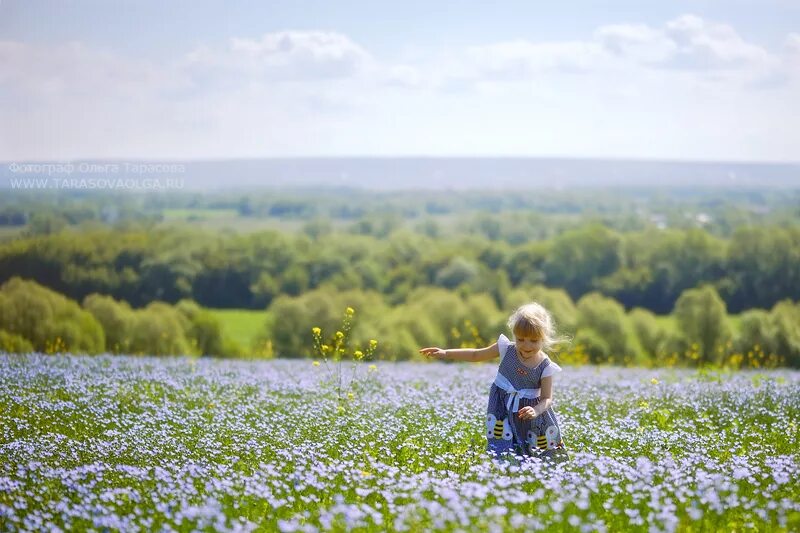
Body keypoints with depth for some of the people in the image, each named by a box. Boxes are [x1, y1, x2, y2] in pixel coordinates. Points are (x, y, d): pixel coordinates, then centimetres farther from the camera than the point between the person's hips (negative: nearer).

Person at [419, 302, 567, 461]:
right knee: (503, 453, -8)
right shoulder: (506, 349, -9)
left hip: (530, 410, -1)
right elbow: (476, 354, 4)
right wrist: (446, 353, -1)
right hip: (502, 408, 1)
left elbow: (547, 399, -14)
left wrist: (536, 411, -37)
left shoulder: (546, 367, -14)